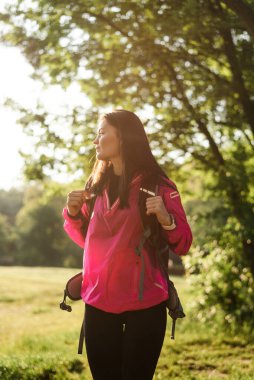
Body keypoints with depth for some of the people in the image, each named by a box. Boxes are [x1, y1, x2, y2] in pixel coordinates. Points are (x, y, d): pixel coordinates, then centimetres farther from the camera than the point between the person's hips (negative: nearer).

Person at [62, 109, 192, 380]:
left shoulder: (157, 185, -5)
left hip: (144, 305, -4)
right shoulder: (96, 186, 10)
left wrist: (166, 219, -24)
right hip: (98, 303, 5)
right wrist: (74, 214, 1)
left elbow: (183, 245, -5)